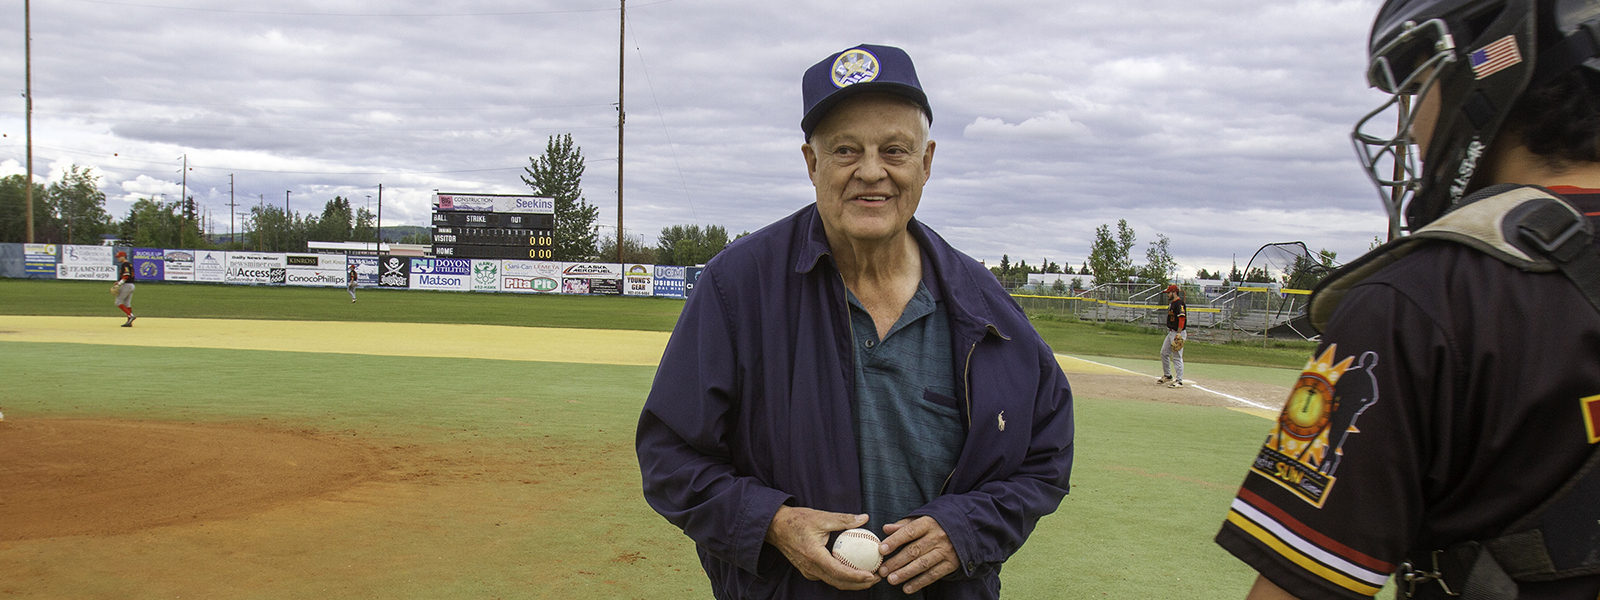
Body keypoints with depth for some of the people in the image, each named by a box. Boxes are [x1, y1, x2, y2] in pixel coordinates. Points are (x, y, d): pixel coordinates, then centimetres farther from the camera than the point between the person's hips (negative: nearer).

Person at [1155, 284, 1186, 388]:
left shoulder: (1179, 304, -16)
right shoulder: (1171, 303, 16)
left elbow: (1182, 319, -23)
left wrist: (1178, 334, -27)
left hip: (1178, 333, -11)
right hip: (1171, 332, 11)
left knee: (1177, 357, -8)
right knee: (1164, 353, 17)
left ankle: (1179, 381, -4)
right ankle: (1167, 376, 29)